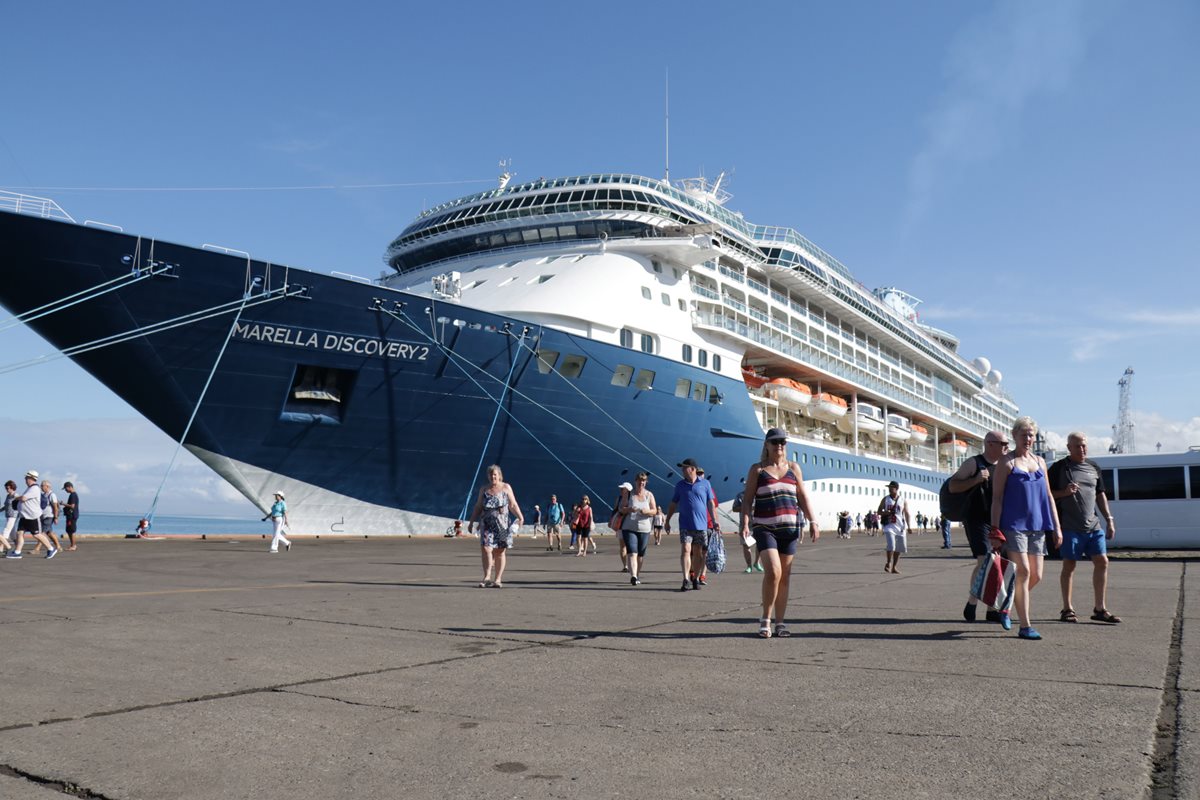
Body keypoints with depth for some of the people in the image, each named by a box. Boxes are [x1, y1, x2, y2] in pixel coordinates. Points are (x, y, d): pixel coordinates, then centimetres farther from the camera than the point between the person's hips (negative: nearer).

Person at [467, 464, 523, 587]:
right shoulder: (483, 489, 11)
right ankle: (487, 577, -10)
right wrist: (471, 522, 12)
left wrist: (520, 517, -10)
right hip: (487, 524, 1)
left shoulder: (506, 488, 5)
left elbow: (513, 505, 3)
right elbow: (478, 507, 16)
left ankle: (498, 579, 9)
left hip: (502, 524, -1)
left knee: (500, 551, 2)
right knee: (485, 548, -14)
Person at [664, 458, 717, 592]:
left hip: (701, 524, 0)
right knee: (685, 550, -12)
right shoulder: (680, 485, 7)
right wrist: (667, 521, 11)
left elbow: (711, 504, 6)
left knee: (698, 552, 6)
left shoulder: (705, 484, 4)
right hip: (685, 525, 0)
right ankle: (686, 580, -14)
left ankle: (695, 578, 17)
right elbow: (673, 504, 13)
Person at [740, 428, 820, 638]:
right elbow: (747, 499, 1)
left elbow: (803, 497, 13)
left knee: (785, 576, 4)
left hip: (790, 527, 3)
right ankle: (765, 619, -1)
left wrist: (812, 521, 1)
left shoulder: (793, 468, 13)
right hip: (765, 528, -3)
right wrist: (745, 523, -13)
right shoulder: (757, 469, 5)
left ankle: (780, 622, 13)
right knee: (773, 572, -17)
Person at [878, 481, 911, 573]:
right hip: (889, 525, -2)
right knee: (891, 545, -19)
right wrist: (885, 513, -16)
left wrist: (909, 526, -2)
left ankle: (894, 567, 19)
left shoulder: (903, 501, 5)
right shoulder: (885, 499, 4)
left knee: (898, 548, 7)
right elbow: (879, 511, 7)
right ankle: (888, 563, 0)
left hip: (900, 527, 2)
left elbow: (907, 514, 6)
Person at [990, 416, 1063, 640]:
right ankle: (1025, 626, -6)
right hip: (1013, 524, -6)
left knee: (1036, 575, 6)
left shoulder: (1039, 461, 16)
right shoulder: (1006, 462, -1)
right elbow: (996, 497, -4)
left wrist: (1056, 526, 12)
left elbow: (1048, 496, 19)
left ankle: (1006, 606, 27)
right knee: (1023, 572, -11)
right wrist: (995, 529, -11)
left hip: (1037, 525, 6)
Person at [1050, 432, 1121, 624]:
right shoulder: (1059, 467, -2)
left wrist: (1109, 519, 13)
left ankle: (1100, 609, 10)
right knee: (1069, 565, 0)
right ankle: (1067, 609, 10)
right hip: (1070, 527, -5)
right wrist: (1065, 492, -18)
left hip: (1093, 525, 5)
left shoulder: (1093, 467, 13)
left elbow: (1100, 494, 19)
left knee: (1102, 562, 1)